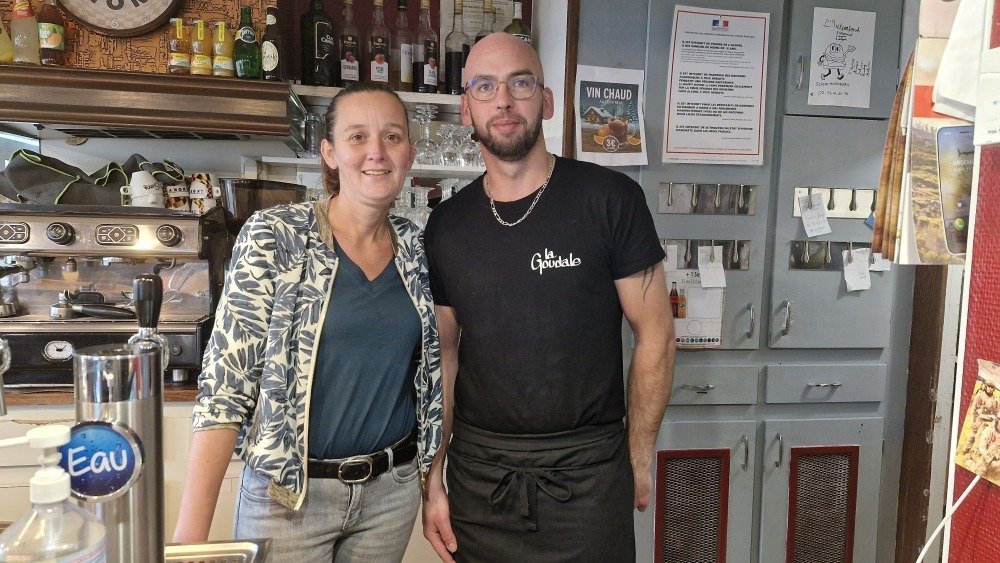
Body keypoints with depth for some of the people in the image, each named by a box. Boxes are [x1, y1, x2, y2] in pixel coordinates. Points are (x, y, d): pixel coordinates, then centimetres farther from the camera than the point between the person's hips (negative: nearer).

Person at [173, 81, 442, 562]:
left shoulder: (416, 248, 0)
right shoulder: (275, 237, -13)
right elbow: (226, 381, -15)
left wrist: (433, 480, 7)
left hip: (393, 490, 4)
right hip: (289, 491, -4)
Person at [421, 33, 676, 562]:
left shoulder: (610, 199, -9)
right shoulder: (446, 225, 1)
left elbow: (655, 336, -5)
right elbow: (443, 355, 5)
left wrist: (638, 458, -4)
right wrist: (432, 481, 3)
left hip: (588, 474, -2)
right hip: (476, 474, 3)